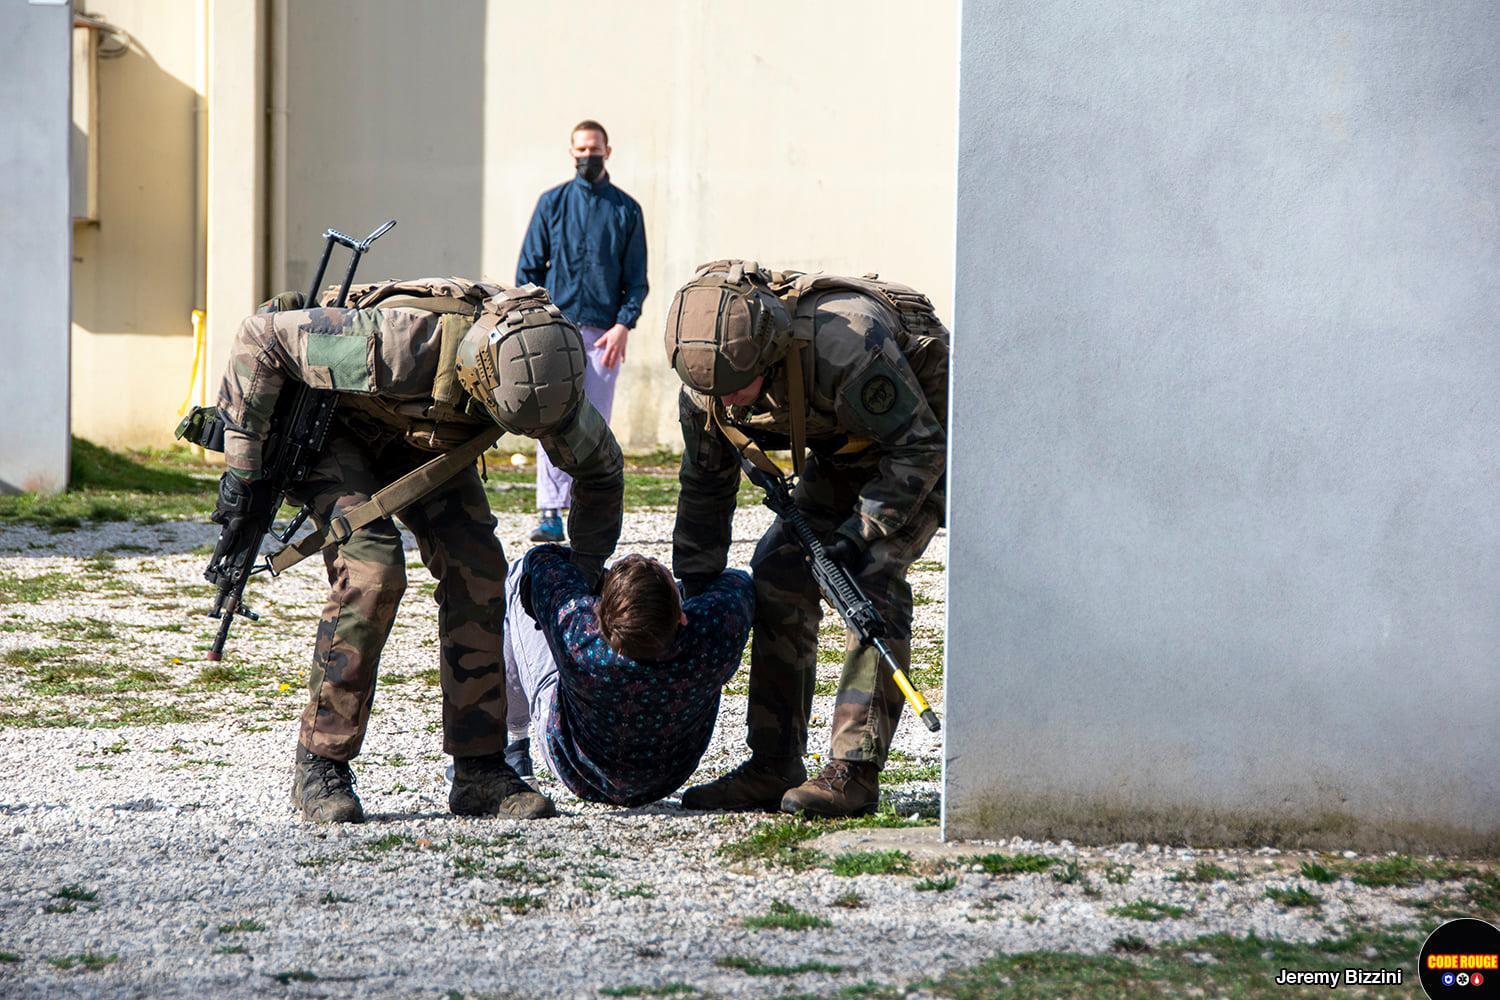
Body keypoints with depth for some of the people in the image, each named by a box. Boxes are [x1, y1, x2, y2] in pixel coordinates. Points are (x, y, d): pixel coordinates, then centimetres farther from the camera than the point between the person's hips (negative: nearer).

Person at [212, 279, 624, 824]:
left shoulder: (544, 372, -26)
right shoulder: (402, 344, -44)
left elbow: (601, 467, -3)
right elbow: (260, 337, -32)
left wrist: (588, 570, 5)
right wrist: (243, 465, -26)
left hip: (421, 439, 5)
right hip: (333, 425, -5)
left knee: (477, 569, -12)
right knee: (372, 571, -25)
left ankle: (479, 769, -4)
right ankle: (319, 767, -15)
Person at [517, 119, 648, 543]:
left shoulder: (626, 210, 10)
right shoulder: (552, 203, 10)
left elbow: (636, 277, 8)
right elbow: (529, 269, 11)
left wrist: (623, 325, -6)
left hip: (604, 333, 1)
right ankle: (551, 514, -15)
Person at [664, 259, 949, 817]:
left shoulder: (844, 344, -41)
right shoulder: (705, 373, -18)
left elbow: (919, 448, -29)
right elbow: (705, 483, -1)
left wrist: (861, 535, -33)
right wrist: (690, 584, -1)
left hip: (923, 437, -7)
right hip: (845, 451, 7)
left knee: (872, 579, -23)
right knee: (780, 570, -5)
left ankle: (854, 773, -22)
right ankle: (773, 769, 0)